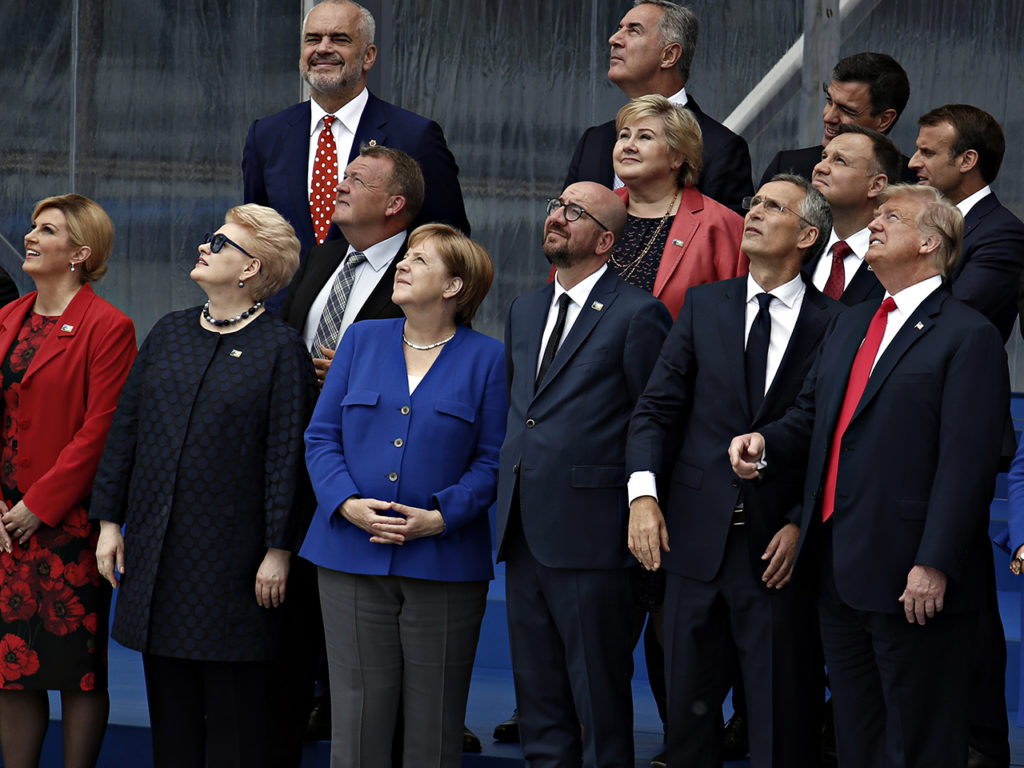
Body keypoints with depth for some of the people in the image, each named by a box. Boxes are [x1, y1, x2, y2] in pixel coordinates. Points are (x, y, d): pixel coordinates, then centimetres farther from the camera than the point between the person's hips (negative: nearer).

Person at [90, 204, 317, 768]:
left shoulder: (280, 349, -6)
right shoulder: (169, 333, 11)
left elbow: (287, 455, -8)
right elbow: (125, 428, 12)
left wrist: (278, 550, -11)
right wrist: (109, 520, 8)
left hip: (231, 550, -5)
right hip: (155, 546, 5)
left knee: (235, 701, 0)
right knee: (168, 696, 9)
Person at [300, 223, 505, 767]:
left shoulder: (485, 358, 1)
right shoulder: (361, 340, 9)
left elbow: (492, 459, -1)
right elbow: (321, 436, 7)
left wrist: (441, 517, -15)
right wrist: (348, 504, -9)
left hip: (443, 562, -2)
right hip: (353, 555, 2)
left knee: (434, 724, 4)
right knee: (358, 715, 2)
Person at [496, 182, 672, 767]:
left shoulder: (638, 315, -7)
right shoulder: (525, 311, 17)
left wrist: (641, 510, -9)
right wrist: (511, 501, 16)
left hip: (591, 537, -7)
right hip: (524, 535, 7)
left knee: (600, 702, -1)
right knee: (539, 702, 13)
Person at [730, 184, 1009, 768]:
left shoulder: (968, 336, -8)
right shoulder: (850, 325, 18)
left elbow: (967, 462, -15)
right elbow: (810, 418, 23)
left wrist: (935, 565, -21)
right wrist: (764, 443, 0)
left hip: (911, 578, -8)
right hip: (840, 568, 8)